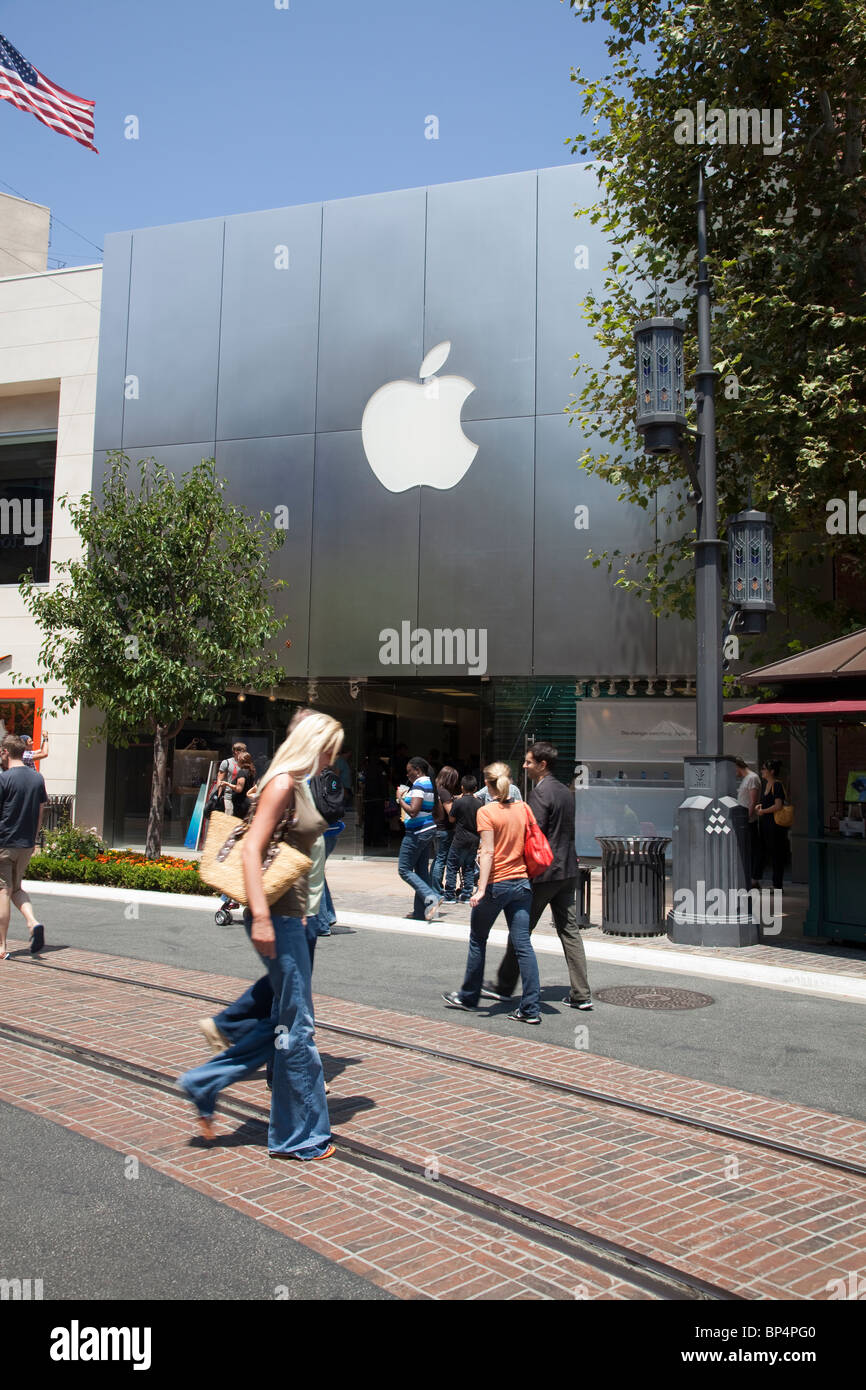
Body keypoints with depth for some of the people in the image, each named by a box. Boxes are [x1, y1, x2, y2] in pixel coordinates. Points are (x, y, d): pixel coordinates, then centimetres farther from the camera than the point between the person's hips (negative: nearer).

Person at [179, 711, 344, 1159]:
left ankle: (205, 1084, 23)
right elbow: (252, 849, -21)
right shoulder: (282, 784, -14)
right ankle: (300, 1137, 13)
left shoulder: (298, 786, 15)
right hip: (278, 917, -10)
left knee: (287, 1020, 15)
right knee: (297, 1025, 0)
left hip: (294, 916, 10)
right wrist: (261, 916, -26)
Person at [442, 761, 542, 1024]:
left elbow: (488, 853, -16)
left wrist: (481, 889, -17)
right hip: (521, 883, 5)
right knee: (523, 945, 3)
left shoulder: (486, 812, -10)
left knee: (478, 940, 14)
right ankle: (531, 1008, 0)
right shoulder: (523, 809, 5)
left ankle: (468, 996, 28)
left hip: (496, 884, -4)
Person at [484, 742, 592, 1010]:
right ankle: (581, 994, 8)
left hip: (543, 871, -8)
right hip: (567, 871, 8)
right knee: (569, 930, 9)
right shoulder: (566, 792, 12)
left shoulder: (540, 792, -15)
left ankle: (504, 986, 15)